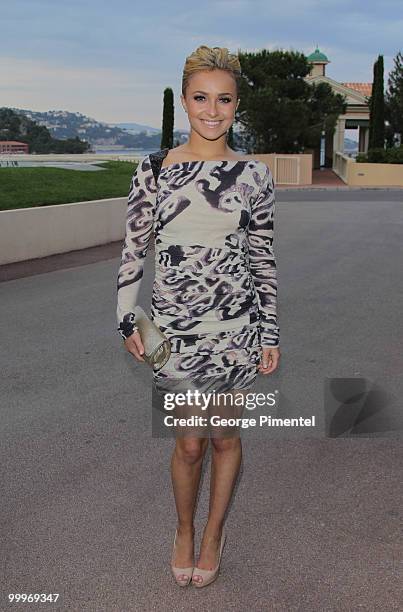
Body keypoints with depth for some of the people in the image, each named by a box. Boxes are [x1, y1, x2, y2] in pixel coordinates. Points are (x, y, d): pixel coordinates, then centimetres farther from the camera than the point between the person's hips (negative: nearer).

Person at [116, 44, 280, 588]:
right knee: (189, 442, 8)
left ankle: (214, 533, 36)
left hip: (237, 324, 1)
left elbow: (264, 258, 4)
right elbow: (133, 249, 2)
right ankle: (184, 529, 36)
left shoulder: (254, 175, 0)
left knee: (225, 437, 13)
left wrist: (271, 334, 4)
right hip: (175, 325, -1)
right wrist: (128, 321, -1)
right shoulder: (154, 170, -3)